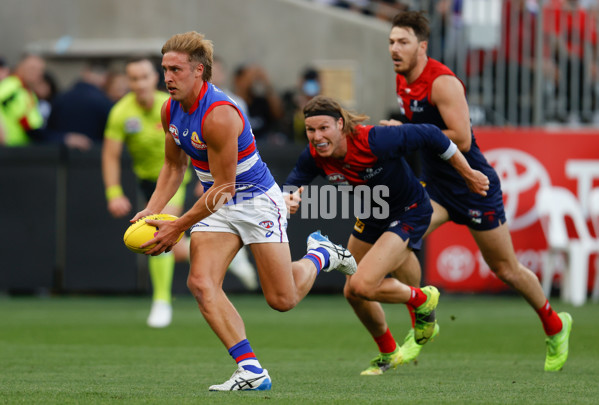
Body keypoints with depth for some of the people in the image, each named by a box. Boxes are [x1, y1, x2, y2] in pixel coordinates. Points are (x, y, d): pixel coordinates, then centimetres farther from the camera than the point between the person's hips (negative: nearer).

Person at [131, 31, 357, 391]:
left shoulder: (219, 115, -29)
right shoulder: (171, 110, -3)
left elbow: (223, 188, -25)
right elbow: (174, 166, 13)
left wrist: (177, 228, -22)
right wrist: (152, 211, -2)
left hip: (258, 200, -7)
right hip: (218, 205, 7)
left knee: (282, 300, 0)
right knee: (201, 282, -18)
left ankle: (320, 254, 34)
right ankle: (251, 370, -19)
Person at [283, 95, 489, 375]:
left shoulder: (374, 141, -35)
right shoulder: (314, 156, -18)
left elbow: (430, 136, -25)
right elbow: (290, 188, -4)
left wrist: (468, 175, -13)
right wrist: (289, 201, -32)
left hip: (410, 213, -7)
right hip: (373, 215, 7)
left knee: (362, 286, -22)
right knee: (353, 293, 15)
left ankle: (423, 300, 9)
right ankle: (388, 354, 43)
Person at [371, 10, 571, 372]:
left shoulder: (442, 82, -22)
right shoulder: (402, 82, 2)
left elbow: (461, 139, -28)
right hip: (435, 186, 7)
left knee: (506, 269, 6)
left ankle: (555, 325, 30)